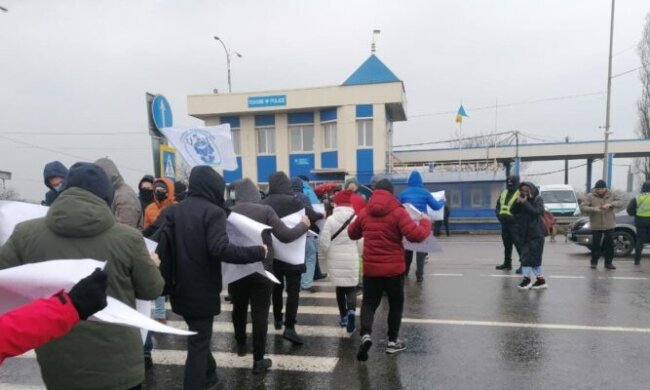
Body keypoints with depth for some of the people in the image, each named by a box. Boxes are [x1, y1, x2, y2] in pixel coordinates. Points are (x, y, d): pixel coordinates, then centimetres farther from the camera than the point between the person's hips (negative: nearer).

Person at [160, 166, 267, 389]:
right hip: (202, 289, -7)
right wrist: (257, 252, -21)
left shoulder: (176, 210, 6)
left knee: (198, 336, 25)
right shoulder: (214, 212, -16)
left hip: (181, 286, 8)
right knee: (199, 342, 6)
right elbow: (220, 249, -28)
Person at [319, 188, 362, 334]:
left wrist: (324, 256, 10)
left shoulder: (331, 219, -6)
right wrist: (360, 256, 12)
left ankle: (343, 316, 23)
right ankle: (351, 310, -20)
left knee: (340, 288, 15)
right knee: (351, 288, 7)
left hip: (336, 261, 0)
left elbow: (324, 242, -8)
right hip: (352, 260, 0)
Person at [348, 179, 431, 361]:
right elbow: (416, 235, -19)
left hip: (371, 268, 3)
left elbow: (352, 233, 18)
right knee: (396, 303, 16)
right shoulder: (398, 212, -12)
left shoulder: (364, 213, 3)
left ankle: (366, 334, -10)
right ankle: (392, 341, 23)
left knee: (369, 302, 12)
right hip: (394, 268, -2)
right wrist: (426, 223, -1)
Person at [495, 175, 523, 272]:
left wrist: (515, 217, -21)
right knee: (507, 244, 15)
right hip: (504, 223, 8)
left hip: (515, 224, -8)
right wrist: (499, 214, 8)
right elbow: (498, 205, 23)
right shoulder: (504, 193, 16)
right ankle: (507, 263, 26)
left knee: (518, 244, -10)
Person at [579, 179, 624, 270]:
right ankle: (594, 262, 11)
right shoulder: (590, 196, -4)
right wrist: (593, 209, -28)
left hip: (609, 225, 2)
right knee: (596, 245, -1)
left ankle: (608, 262, 18)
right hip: (596, 226, -2)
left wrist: (611, 204, -26)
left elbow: (620, 202, -8)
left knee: (610, 244, 7)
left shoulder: (611, 195, 4)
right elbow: (582, 207, -11)